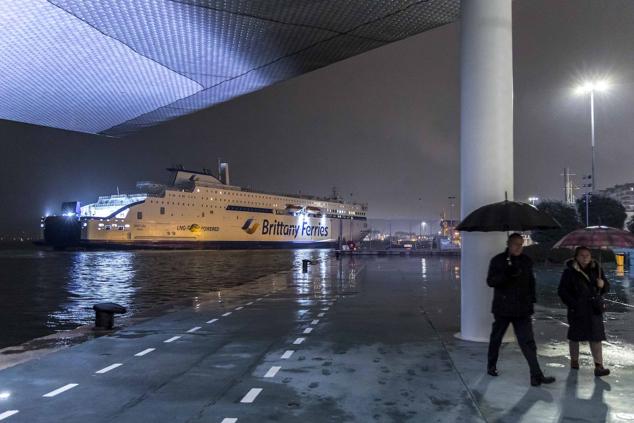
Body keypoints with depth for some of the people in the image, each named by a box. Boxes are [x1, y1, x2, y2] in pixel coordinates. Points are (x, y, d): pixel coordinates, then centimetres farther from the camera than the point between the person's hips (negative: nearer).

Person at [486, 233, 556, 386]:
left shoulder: (527, 261, 8)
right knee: (496, 338, 14)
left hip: (522, 309, 2)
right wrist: (506, 275, -27)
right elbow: (490, 281, -11)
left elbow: (531, 281, 19)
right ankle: (491, 365, 33)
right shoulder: (498, 260, -5)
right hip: (502, 308, -2)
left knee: (528, 342, -5)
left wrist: (531, 299, 12)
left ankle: (536, 376, -6)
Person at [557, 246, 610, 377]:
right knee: (575, 336, 10)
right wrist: (572, 304, -13)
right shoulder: (569, 272, -5)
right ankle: (574, 360, 28)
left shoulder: (596, 269, 6)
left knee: (596, 338, -3)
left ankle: (599, 366, -2)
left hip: (594, 309, 2)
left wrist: (602, 285, -10)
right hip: (577, 310, -2)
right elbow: (562, 291, -4)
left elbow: (606, 288, 13)